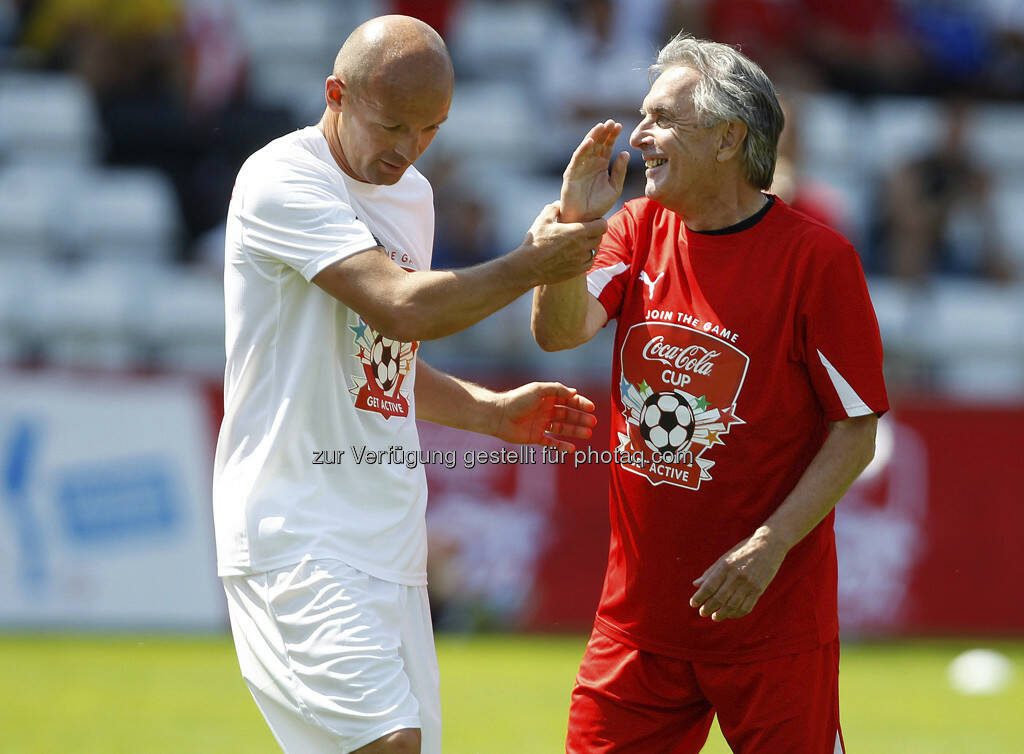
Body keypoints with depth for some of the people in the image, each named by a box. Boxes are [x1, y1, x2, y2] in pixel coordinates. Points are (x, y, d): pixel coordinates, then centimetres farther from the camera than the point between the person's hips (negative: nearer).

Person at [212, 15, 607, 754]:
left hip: (390, 545, 9)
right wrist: (533, 264, -12)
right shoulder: (283, 181, -11)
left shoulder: (412, 194, 17)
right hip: (297, 538, -9)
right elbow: (401, 308, -23)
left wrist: (495, 411, 16)